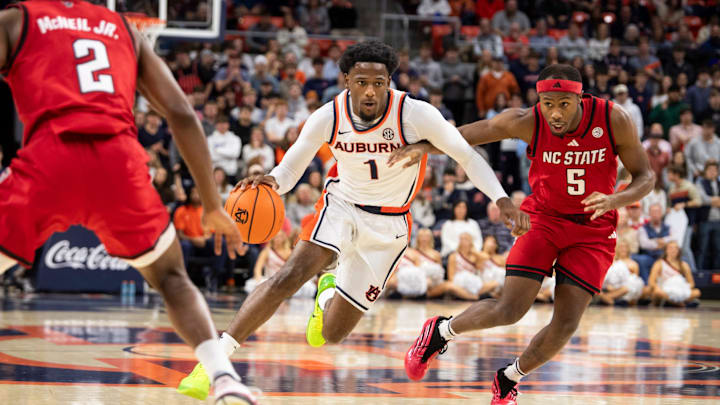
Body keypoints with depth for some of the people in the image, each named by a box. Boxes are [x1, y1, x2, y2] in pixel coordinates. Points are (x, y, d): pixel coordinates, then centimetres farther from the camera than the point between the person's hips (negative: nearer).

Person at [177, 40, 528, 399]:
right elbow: (290, 169, -8)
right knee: (289, 276, -29)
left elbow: (467, 156, -14)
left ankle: (328, 293, 41)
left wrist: (501, 198, -27)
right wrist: (270, 181, -32)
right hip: (341, 205, 0)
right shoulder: (328, 118, -17)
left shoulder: (415, 114, -23)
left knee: (332, 334, 1)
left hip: (387, 226, 0)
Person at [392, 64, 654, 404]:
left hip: (593, 230, 1)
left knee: (566, 324, -7)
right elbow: (467, 134, -10)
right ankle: (440, 332, 16)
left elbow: (645, 177, -9)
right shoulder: (527, 122, -19)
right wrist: (425, 147, -28)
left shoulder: (614, 121, -19)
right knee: (509, 310, -14)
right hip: (543, 219, -1)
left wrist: (615, 200, -29)